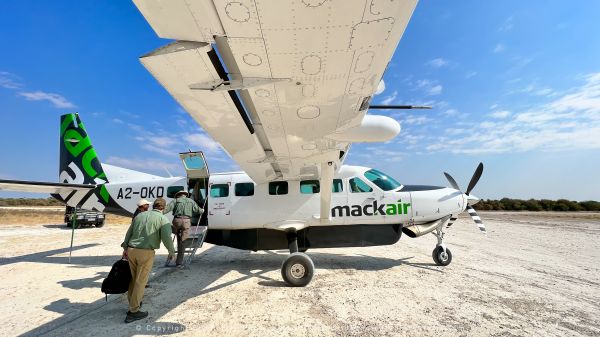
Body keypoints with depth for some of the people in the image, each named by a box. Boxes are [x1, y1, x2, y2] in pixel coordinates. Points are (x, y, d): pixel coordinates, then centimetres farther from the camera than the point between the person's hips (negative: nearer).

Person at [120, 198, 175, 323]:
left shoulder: (140, 215, 12)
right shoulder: (163, 219, -6)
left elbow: (129, 232, 19)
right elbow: (166, 237, -16)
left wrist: (125, 247, 32)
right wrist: (172, 251, 0)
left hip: (131, 250, 6)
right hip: (146, 253, -6)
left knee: (134, 278, 22)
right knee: (140, 281, 4)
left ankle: (133, 302, 37)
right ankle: (133, 312, 9)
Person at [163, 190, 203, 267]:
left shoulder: (176, 200, 16)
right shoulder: (191, 201, 22)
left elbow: (167, 208, 0)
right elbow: (198, 210, 19)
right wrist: (202, 210, 41)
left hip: (177, 220, 0)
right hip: (186, 221, 0)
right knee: (182, 242, 3)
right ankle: (179, 262, 5)